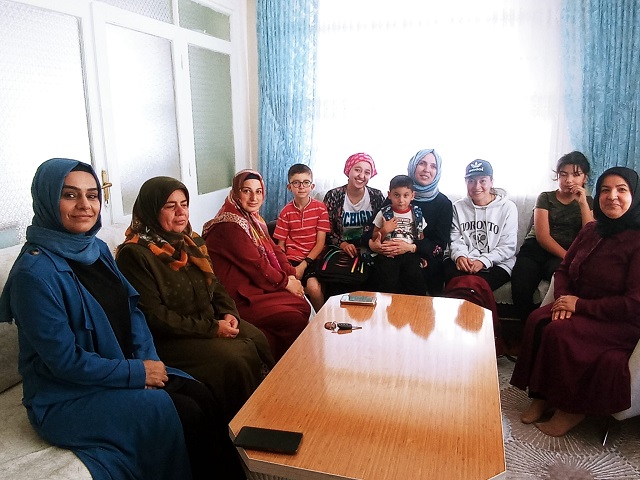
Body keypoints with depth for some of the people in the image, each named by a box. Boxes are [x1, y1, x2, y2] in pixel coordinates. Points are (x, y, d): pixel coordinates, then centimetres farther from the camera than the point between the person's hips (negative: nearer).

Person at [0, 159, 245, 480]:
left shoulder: (97, 249, 3)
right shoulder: (34, 272, -21)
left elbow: (131, 309, 7)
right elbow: (64, 361, -20)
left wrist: (148, 360, -8)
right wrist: (136, 372, -16)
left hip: (128, 368, 7)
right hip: (66, 397, -6)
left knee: (201, 396, -10)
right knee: (187, 415, -16)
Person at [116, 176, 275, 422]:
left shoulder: (193, 242, 11)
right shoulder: (134, 254, -13)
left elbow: (214, 284, 18)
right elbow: (153, 316, -18)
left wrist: (228, 313, -4)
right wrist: (212, 328, -19)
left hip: (212, 322, 7)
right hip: (168, 338, -7)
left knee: (260, 341, -15)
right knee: (235, 356, -25)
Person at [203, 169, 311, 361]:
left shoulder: (254, 219, 13)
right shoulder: (230, 225, -18)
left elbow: (274, 250, 10)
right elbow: (255, 264, -19)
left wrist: (290, 274, -6)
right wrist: (286, 282, -9)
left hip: (260, 286, 9)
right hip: (240, 298, -9)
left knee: (304, 306, -2)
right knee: (294, 319, -16)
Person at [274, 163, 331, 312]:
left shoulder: (320, 208, 0)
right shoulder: (286, 212, 5)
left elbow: (320, 243, -4)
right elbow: (281, 245, 7)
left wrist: (303, 266, -13)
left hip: (313, 259, -1)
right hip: (291, 260, 1)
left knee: (313, 286, -29)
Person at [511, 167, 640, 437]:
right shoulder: (591, 231, 7)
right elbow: (564, 269, 13)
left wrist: (580, 304, -19)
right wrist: (562, 298, -7)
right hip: (577, 307, 7)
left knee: (559, 332, -29)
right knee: (537, 320, -21)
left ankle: (570, 409, -10)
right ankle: (540, 397, -13)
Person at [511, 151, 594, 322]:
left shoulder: (588, 202, 16)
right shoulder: (545, 198, 11)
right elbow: (542, 236, -3)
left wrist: (583, 203, -4)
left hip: (569, 254, 0)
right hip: (536, 249, 0)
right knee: (520, 290, -31)